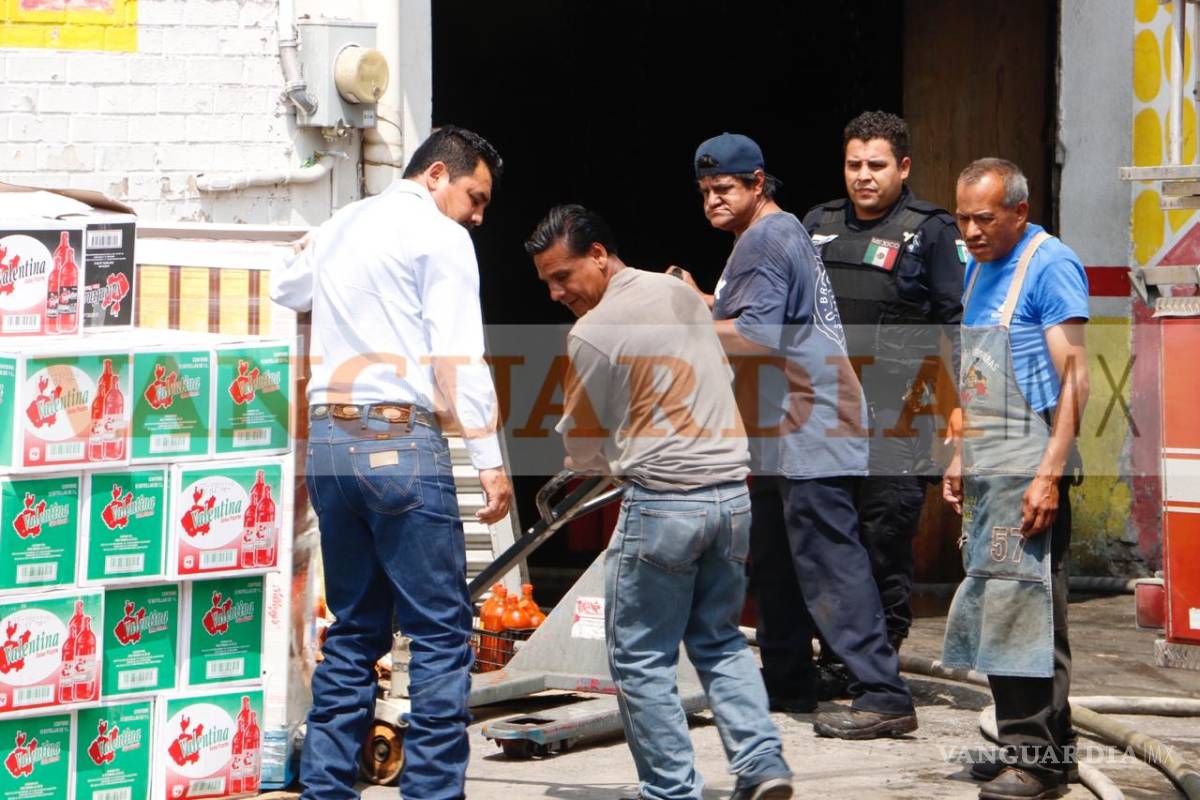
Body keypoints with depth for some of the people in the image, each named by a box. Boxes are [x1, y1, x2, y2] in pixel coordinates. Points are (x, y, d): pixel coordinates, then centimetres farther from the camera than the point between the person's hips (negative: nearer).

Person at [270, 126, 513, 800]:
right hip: (401, 441, -8)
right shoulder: (440, 236, -3)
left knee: (355, 630, 13)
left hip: (329, 438, 8)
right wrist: (490, 460, -12)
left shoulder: (340, 227, 19)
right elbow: (459, 356, -11)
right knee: (441, 633, -4)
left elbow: (286, 290, 39)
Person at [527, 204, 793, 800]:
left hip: (662, 502, -7)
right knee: (720, 641, 19)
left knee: (641, 658, 5)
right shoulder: (682, 293, 10)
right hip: (732, 491, 7)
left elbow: (581, 447, 2)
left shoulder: (591, 333, -11)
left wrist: (609, 460, 25)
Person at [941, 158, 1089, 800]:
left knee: (1022, 609, -9)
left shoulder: (1050, 265, -10)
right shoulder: (979, 268, 17)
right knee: (997, 608, 9)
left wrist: (1050, 474, -21)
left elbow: (1074, 375, -15)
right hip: (987, 469, 9)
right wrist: (961, 457, 19)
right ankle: (1035, 745, 16)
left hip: (1028, 467, -9)